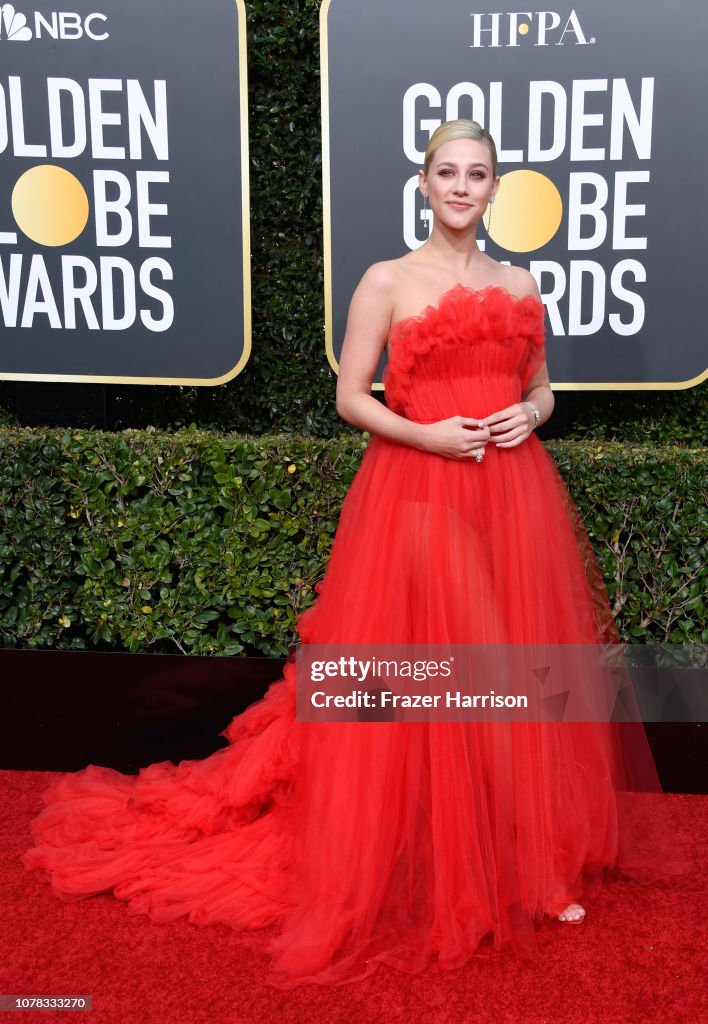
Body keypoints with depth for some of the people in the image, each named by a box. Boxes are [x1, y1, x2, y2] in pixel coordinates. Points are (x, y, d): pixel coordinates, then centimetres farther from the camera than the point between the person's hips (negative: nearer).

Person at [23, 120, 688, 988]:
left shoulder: (521, 286, 14)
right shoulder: (386, 281, 2)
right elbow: (350, 398, -1)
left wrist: (530, 414, -1)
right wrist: (427, 434, -15)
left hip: (514, 498, 4)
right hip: (417, 494, -4)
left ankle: (536, 860, 23)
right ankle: (425, 869, 17)